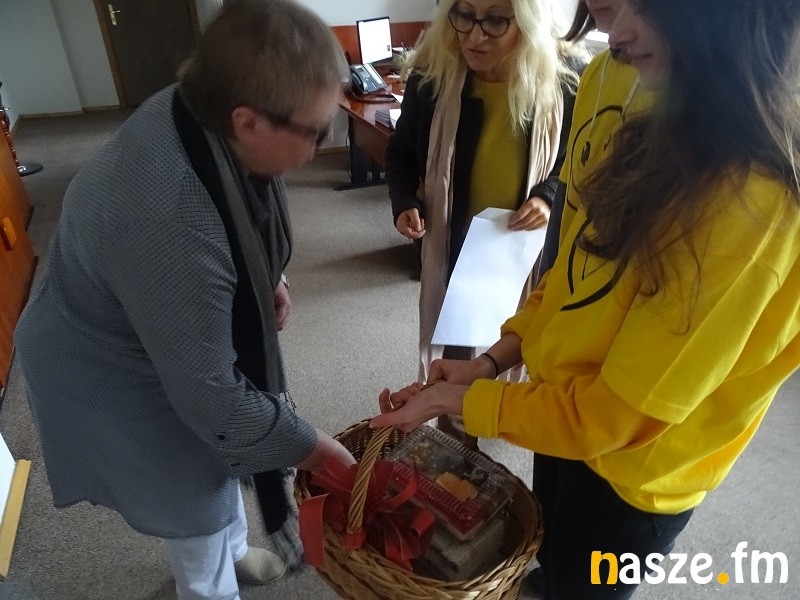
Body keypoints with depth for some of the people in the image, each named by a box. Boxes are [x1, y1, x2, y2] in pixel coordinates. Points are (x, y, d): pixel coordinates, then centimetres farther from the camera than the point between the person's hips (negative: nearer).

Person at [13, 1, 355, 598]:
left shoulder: (202, 116, -16)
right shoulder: (169, 222, -42)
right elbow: (210, 395, -32)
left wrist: (268, 281, -6)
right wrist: (312, 448, -20)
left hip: (184, 339, 8)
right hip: (117, 377, -8)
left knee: (219, 461, 28)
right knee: (197, 506, 15)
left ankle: (234, 550, 57)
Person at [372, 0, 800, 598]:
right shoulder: (667, 139, -5)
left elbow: (616, 411, -27)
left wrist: (454, 401, -19)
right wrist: (491, 360, -6)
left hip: (629, 471, -6)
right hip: (569, 411, 7)